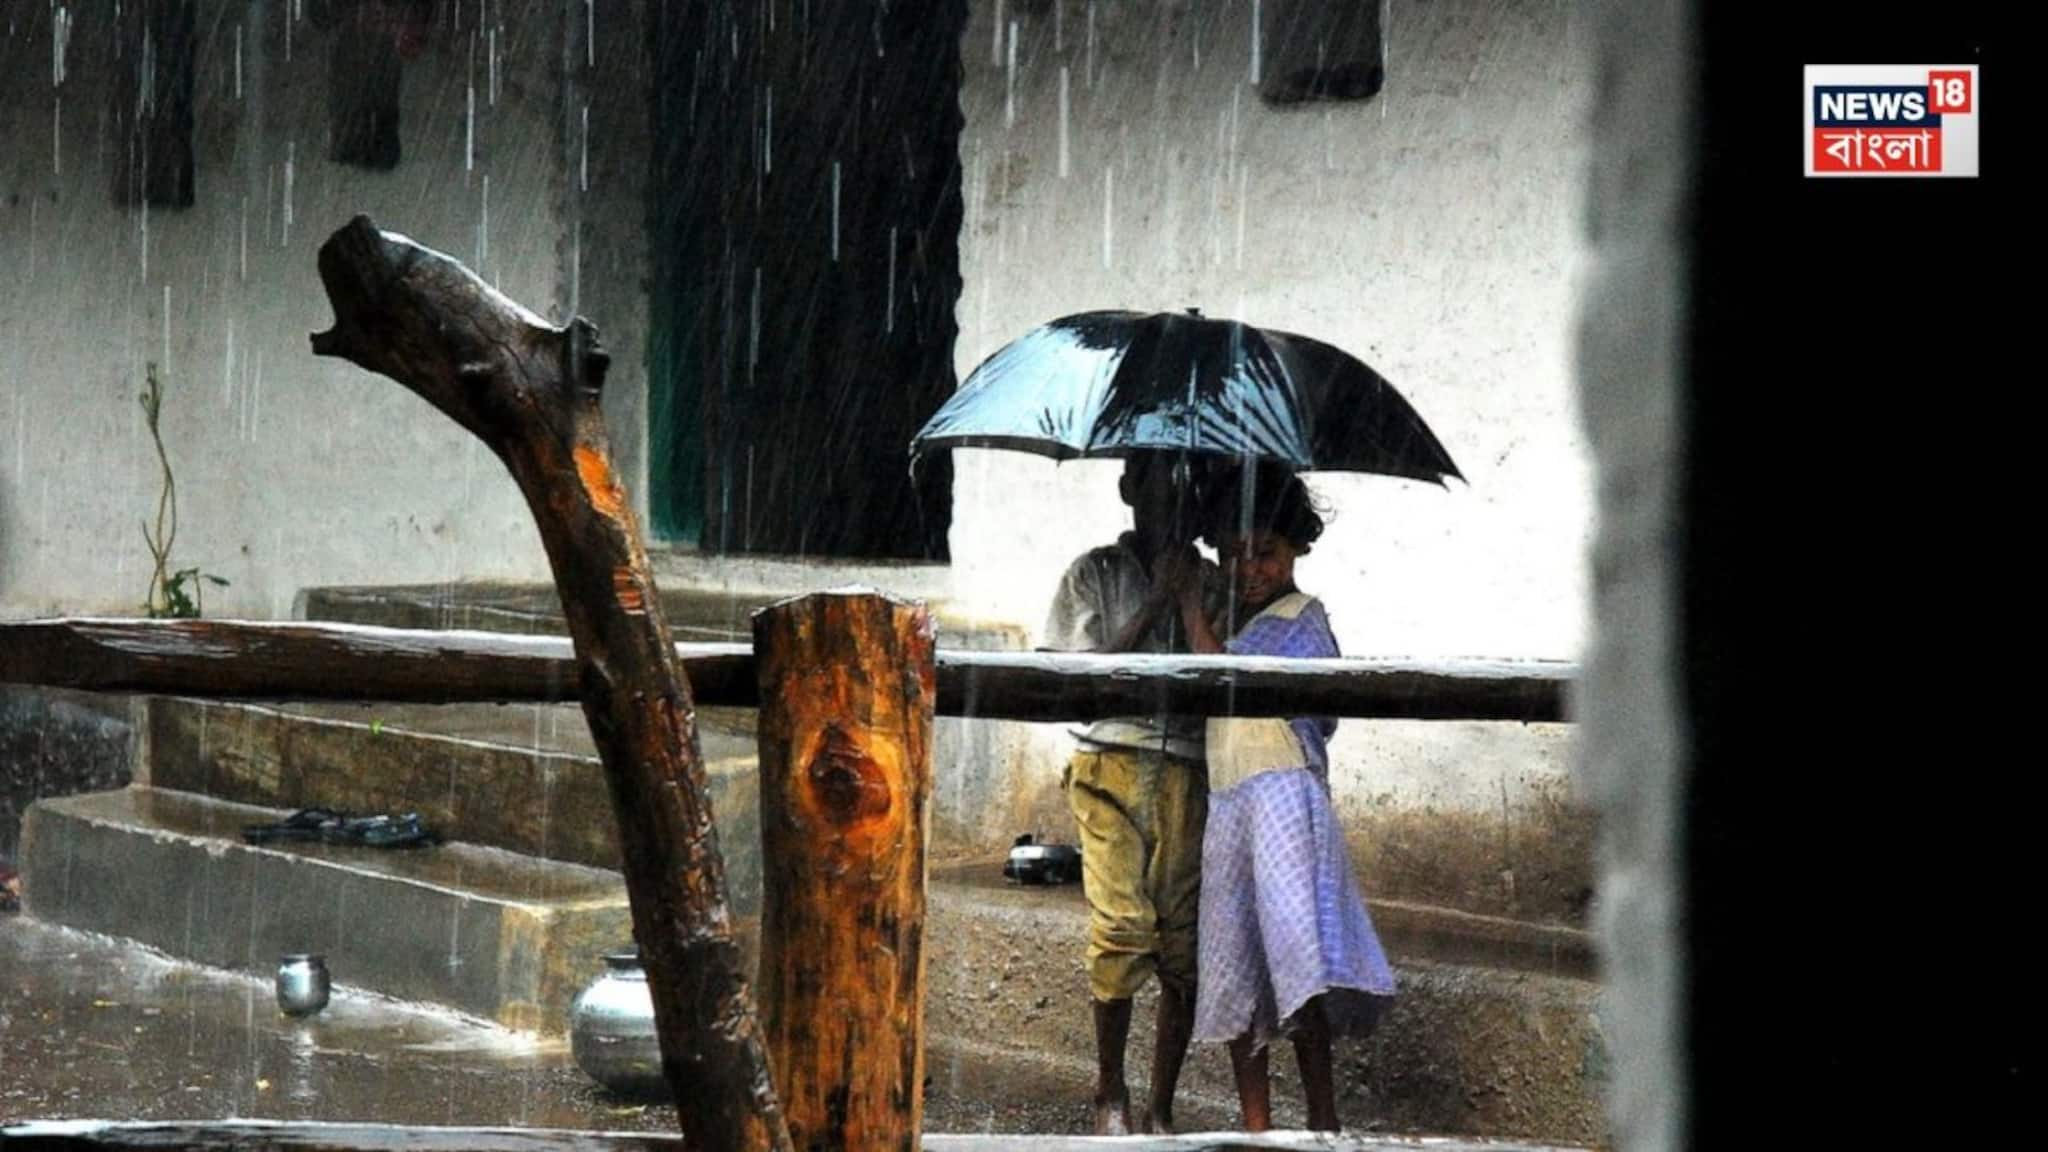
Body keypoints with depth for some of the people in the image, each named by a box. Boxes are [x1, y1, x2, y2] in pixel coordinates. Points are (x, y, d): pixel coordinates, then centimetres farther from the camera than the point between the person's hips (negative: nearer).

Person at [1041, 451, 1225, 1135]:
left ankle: (1161, 1110, 4)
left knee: (1185, 938, -4)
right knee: (1122, 926, -13)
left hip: (1187, 771, 2)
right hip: (1114, 764, -2)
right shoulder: (1096, 574, 10)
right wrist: (1155, 601, -6)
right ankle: (1110, 1094, 5)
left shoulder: (1209, 583, 15)